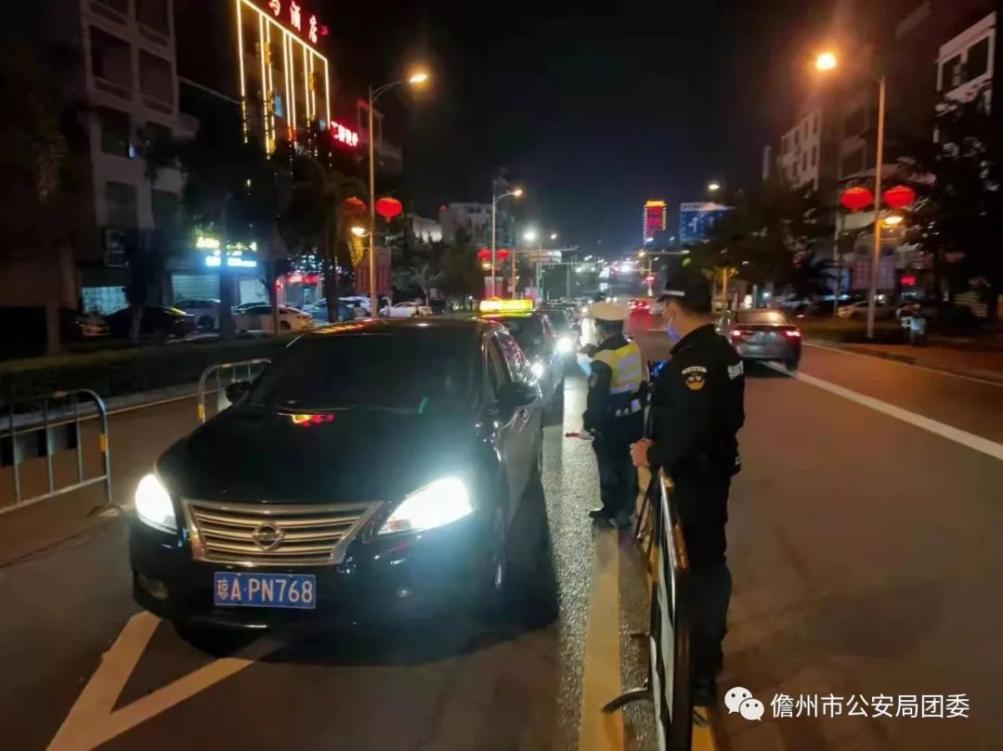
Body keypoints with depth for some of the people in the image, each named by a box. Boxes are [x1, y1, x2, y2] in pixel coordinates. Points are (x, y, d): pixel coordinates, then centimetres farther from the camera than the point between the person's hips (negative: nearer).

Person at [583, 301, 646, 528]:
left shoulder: (603, 358, -24)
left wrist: (589, 423, -10)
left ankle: (612, 511, 25)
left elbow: (597, 397, -20)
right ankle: (626, 509, 34)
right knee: (628, 465, 20)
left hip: (612, 423, -7)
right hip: (634, 417, 7)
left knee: (609, 468, 11)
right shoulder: (634, 348, -3)